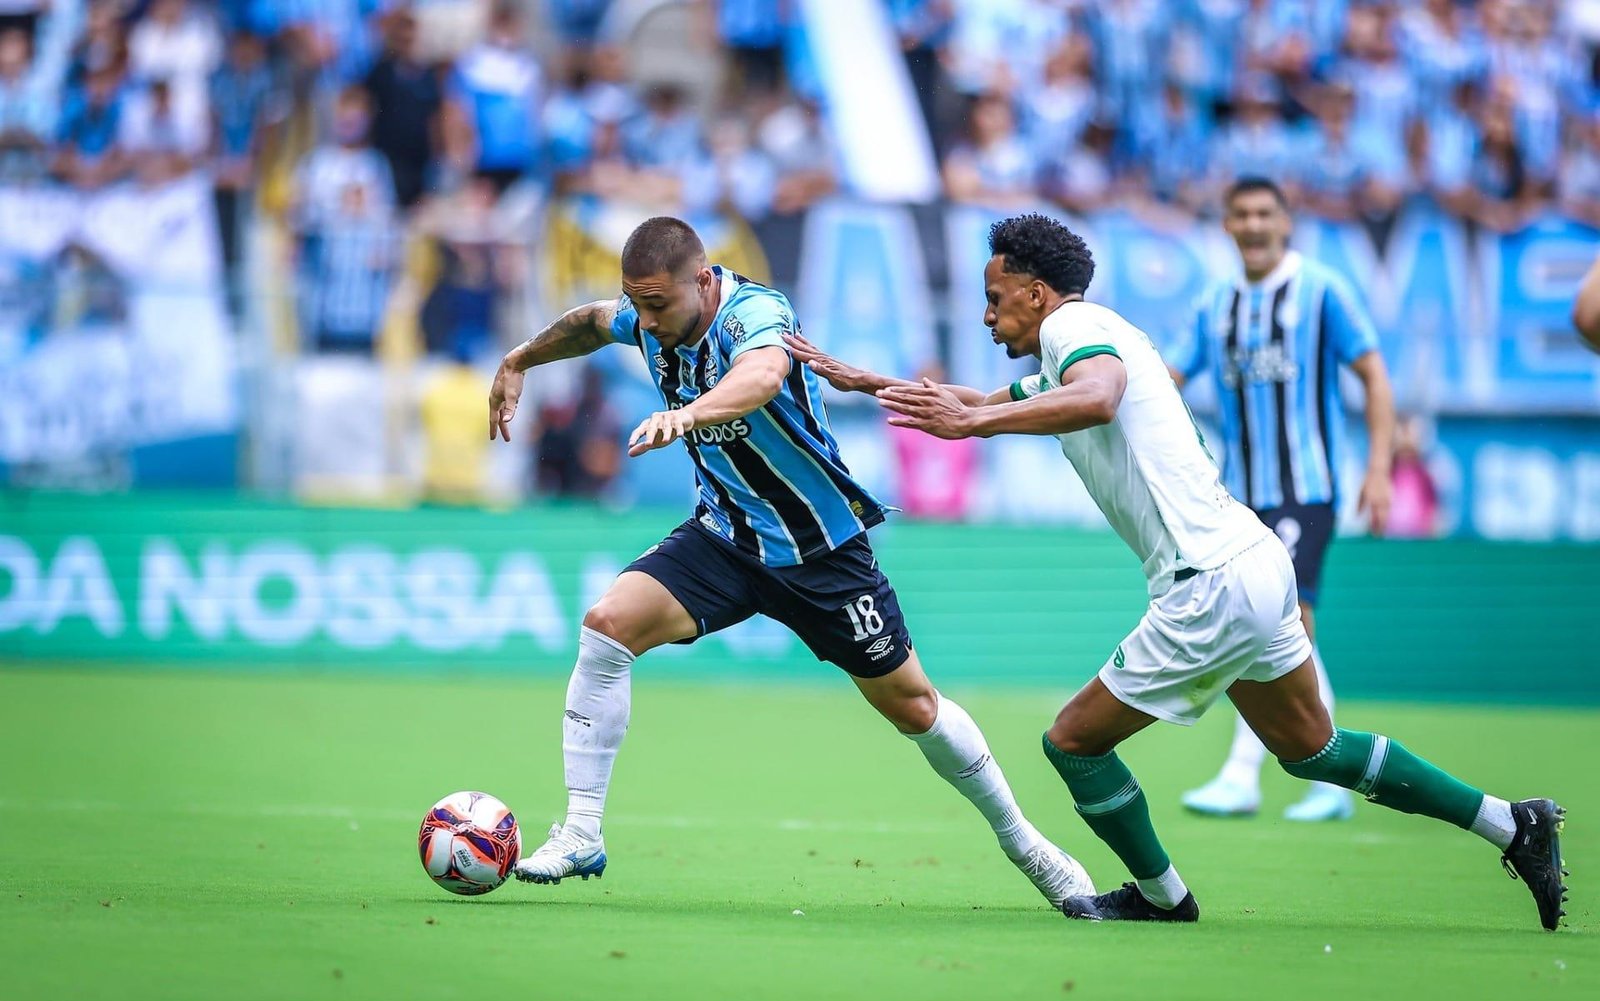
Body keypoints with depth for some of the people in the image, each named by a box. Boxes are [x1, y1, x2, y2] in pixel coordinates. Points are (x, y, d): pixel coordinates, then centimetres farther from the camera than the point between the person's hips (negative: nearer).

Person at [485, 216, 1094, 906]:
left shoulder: (755, 312, -29)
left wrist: (689, 414, -72)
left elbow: (763, 374, -54)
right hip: (725, 534, 5)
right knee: (607, 624, -19)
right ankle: (581, 835, -12)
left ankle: (1022, 843, 27)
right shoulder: (648, 318, -8)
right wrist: (518, 363, 23)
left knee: (910, 705, 5)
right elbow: (591, 322, 18)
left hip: (821, 547, -5)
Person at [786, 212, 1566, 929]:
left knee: (1074, 741, 2)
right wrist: (864, 382, 35)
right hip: (1254, 561, 10)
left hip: (1210, 587, -10)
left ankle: (1160, 895, 18)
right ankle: (1512, 824, 20)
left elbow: (1098, 398, -33)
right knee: (1313, 750, 20)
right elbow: (984, 404, 38)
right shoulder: (1071, 353, 22)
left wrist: (974, 421, -38)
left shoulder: (1075, 325, -8)